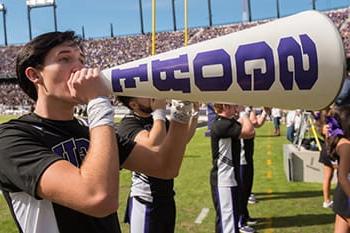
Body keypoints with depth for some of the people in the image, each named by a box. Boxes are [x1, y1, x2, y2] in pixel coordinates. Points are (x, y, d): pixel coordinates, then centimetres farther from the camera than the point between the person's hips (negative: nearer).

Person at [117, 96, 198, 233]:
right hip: (145, 201, -8)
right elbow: (153, 145, -34)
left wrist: (195, 112, 1)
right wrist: (160, 112, -24)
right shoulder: (128, 123, -17)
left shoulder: (157, 119, 7)